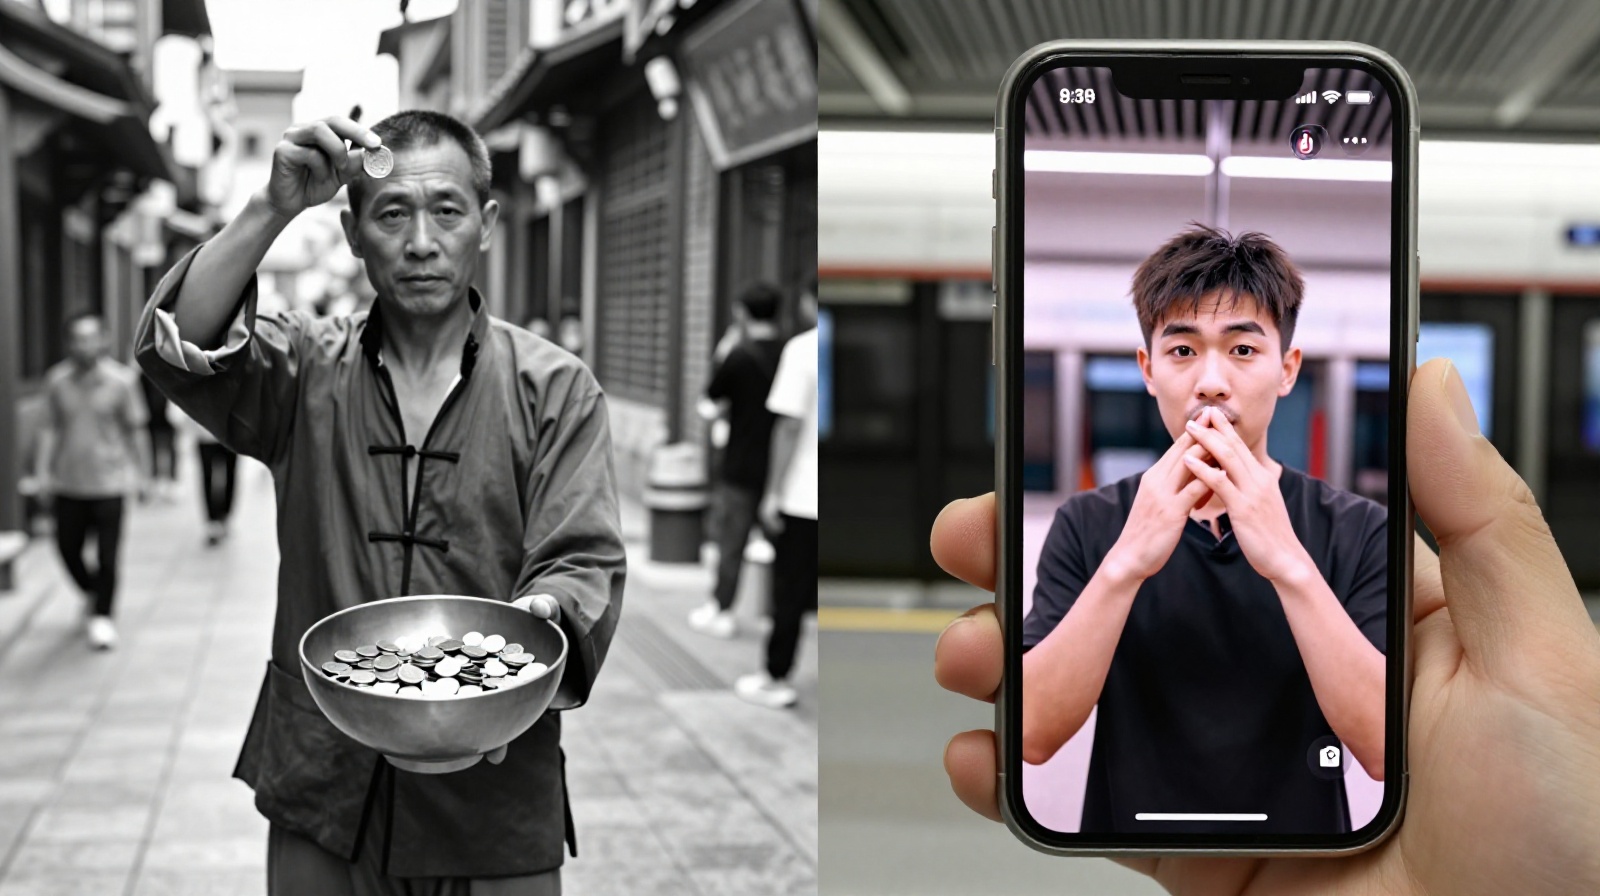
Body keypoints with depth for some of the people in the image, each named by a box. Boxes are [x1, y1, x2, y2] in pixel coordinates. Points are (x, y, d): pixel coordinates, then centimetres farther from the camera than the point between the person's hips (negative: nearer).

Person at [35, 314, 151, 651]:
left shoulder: (121, 380, -7)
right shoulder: (56, 381, -2)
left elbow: (135, 430, 1)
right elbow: (50, 430, 4)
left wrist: (141, 474, 5)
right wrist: (43, 473, -1)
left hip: (110, 482, -2)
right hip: (69, 481, 2)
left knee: (107, 556, -3)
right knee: (68, 548, 9)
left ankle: (103, 617, 14)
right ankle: (92, 592, 39)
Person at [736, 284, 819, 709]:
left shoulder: (802, 349, -10)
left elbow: (790, 425, -13)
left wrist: (774, 493, -7)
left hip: (803, 497, -4)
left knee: (790, 593, 7)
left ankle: (776, 679, 17)